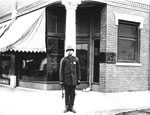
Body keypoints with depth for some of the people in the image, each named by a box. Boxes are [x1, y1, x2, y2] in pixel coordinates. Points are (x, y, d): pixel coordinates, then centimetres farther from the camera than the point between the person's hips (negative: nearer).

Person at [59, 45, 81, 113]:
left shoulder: (76, 59, 4)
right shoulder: (63, 60, -3)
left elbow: (78, 70, 7)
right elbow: (61, 71, -3)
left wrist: (79, 79, 3)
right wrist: (61, 81, -7)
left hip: (73, 79, 2)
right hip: (66, 80, -2)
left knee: (72, 94, 4)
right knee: (67, 94, 4)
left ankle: (71, 107, 14)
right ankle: (67, 107, 14)